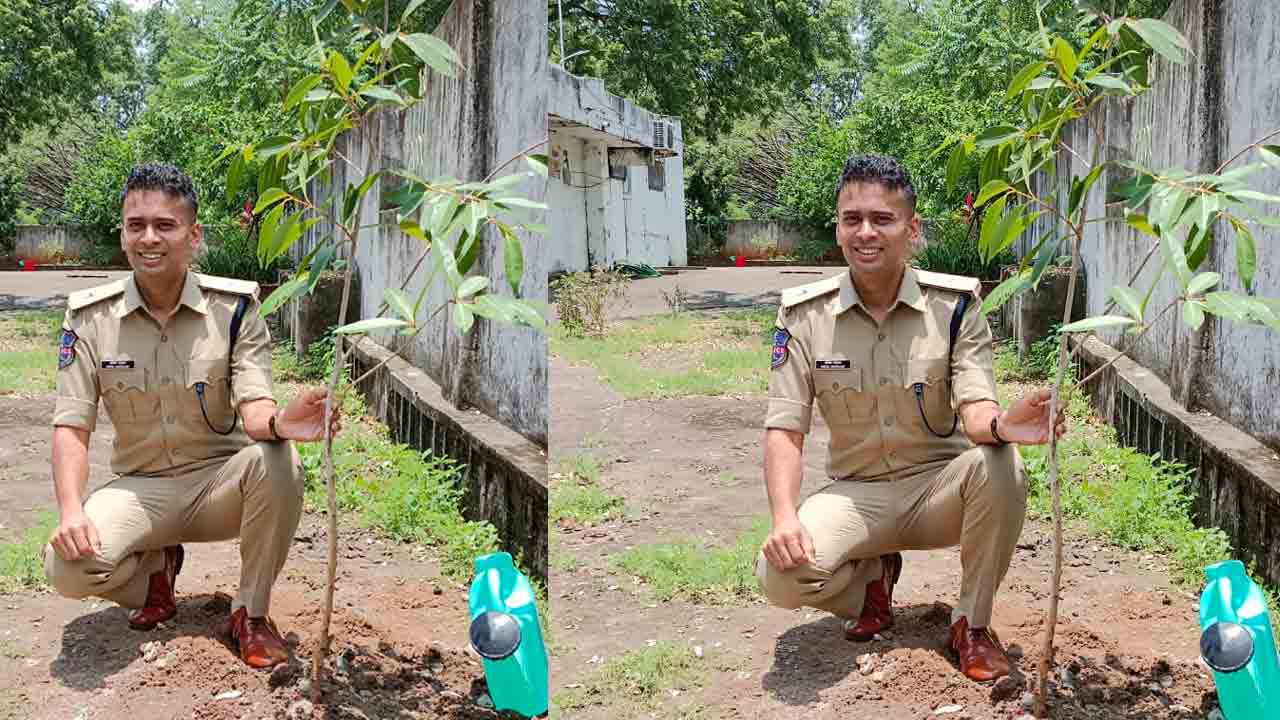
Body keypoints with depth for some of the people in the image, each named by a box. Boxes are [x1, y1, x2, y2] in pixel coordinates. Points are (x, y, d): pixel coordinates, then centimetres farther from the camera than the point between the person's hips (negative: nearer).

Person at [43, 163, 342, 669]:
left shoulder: (234, 307, -10)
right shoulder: (90, 317, -7)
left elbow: (253, 409, -19)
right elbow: (71, 427, -7)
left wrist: (279, 424, -46)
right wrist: (70, 511, -25)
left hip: (221, 481, 0)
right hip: (139, 489, 1)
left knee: (277, 461, -35)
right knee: (68, 565, -29)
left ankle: (251, 613, -12)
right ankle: (155, 567, 9)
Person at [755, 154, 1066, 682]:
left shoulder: (954, 305, -9)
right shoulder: (804, 315, -8)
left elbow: (974, 409, -19)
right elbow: (784, 429, -8)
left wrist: (1001, 425, -45)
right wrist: (784, 518, -26)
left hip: (940, 485, 0)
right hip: (855, 494, 0)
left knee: (998, 466, -34)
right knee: (781, 574, -28)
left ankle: (972, 623, -10)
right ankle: (873, 576, 10)